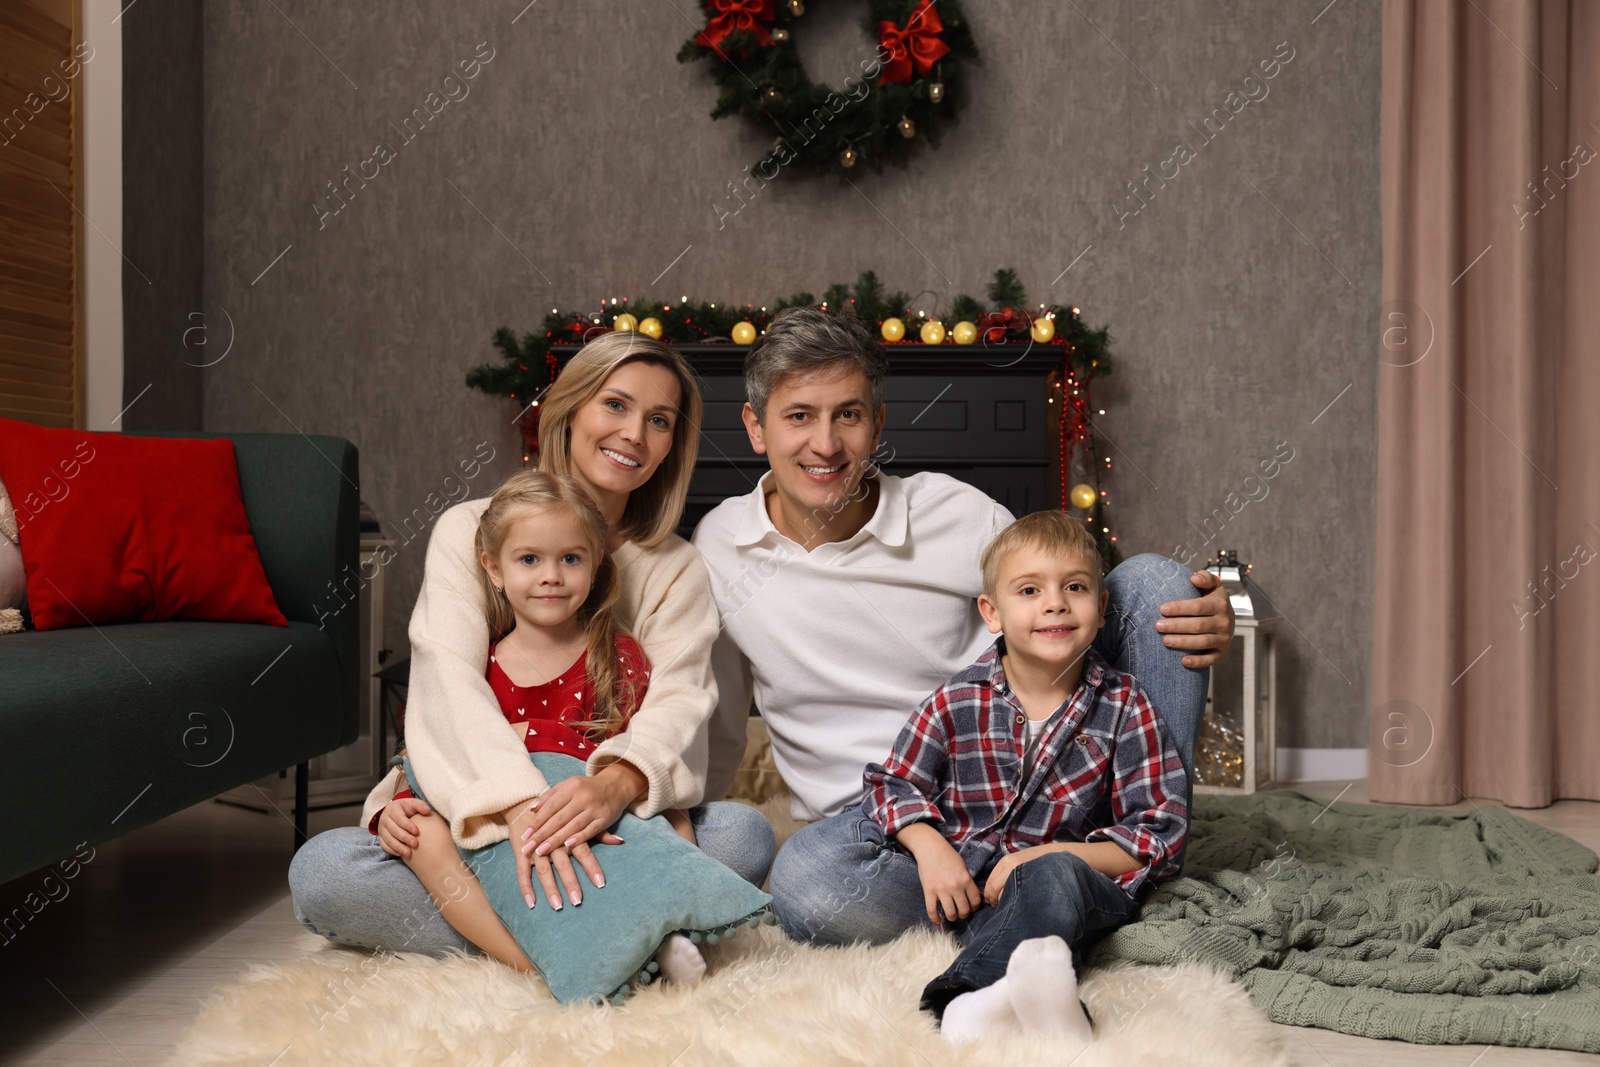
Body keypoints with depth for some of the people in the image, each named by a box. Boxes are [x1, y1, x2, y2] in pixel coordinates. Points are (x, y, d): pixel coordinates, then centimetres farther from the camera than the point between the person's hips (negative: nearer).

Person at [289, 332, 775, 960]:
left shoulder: (677, 571, 7)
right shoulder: (470, 530, 1)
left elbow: (678, 701, -10)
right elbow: (451, 679, -15)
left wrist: (620, 782, -34)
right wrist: (523, 803, -34)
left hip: (598, 830, 1)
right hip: (472, 816, 0)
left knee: (744, 835, -25)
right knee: (319, 869, -28)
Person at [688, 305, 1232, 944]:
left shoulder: (957, 514, -4)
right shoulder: (718, 547, 0)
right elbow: (716, 734, 13)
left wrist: (1201, 627, -15)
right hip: (876, 818, -1)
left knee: (1149, 579, -13)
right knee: (804, 884, -39)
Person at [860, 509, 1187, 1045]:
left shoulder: (1125, 708, 0)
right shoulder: (957, 702, 1)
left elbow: (1161, 834, -3)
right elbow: (892, 781, 9)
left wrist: (1048, 856, -15)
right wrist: (929, 846, -12)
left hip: (1076, 876, -2)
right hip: (966, 882, 2)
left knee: (1052, 878, -38)